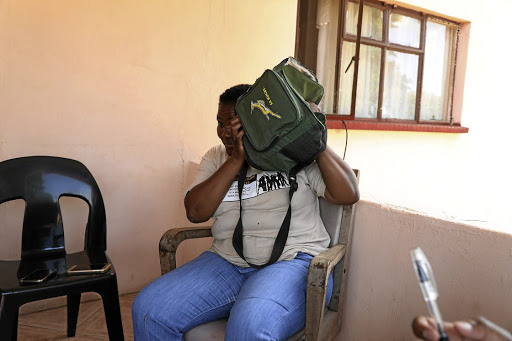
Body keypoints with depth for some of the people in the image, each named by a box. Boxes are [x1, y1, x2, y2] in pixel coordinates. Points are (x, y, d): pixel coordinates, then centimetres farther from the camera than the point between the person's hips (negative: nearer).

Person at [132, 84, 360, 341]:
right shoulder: (216, 157, 12)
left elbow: (348, 194, -8)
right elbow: (195, 212, -3)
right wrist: (237, 160, -10)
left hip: (292, 262, -4)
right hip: (226, 262, 5)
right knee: (148, 308, -11)